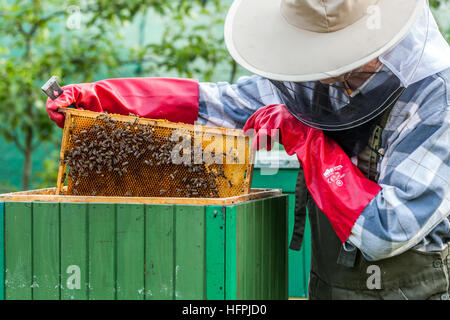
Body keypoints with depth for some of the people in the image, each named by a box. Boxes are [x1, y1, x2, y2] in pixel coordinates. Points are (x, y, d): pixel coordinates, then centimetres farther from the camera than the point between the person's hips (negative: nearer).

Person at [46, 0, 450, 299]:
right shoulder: (327, 77, -2)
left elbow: (386, 231, -27)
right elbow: (227, 102, 6)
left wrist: (304, 139, -21)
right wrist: (102, 96, 1)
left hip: (409, 287, -6)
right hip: (326, 287, 6)